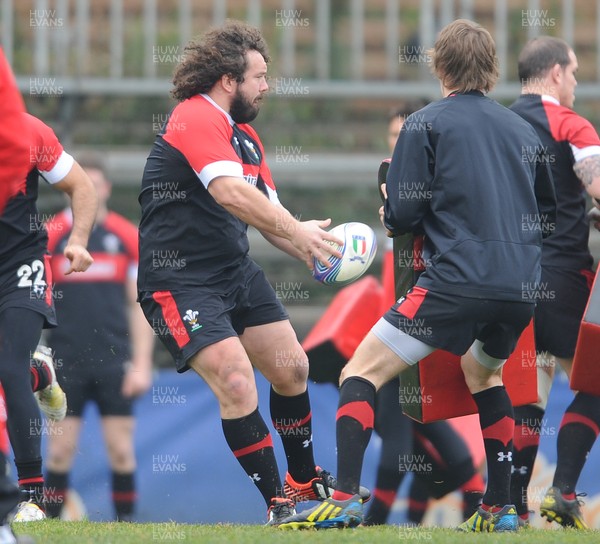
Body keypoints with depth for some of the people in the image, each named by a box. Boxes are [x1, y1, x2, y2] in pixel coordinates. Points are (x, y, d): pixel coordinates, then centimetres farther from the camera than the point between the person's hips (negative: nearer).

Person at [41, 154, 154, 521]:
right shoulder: (51, 236, 2)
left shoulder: (129, 238, 4)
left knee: (121, 450, -2)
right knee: (60, 450, -2)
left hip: (114, 362, 0)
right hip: (65, 363, 0)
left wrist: (142, 364, -1)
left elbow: (140, 305, 6)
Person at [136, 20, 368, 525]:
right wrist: (294, 231, -34)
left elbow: (267, 210, 13)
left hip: (237, 272, 10)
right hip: (179, 279, -10)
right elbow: (230, 192, -32)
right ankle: (278, 502, -10)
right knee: (236, 383, -19)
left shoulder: (246, 136, 15)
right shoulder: (197, 118, -17)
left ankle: (305, 480, 34)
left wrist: (313, 250, -4)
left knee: (291, 368, 13)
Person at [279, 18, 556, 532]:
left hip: (457, 280, -6)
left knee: (360, 374, 0)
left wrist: (389, 214, 20)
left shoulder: (426, 125, 1)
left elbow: (404, 213, -3)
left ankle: (345, 500, -16)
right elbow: (549, 207, 25)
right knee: (484, 374, 33)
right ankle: (498, 509, 26)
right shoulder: (523, 128, 16)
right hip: (521, 287, 6)